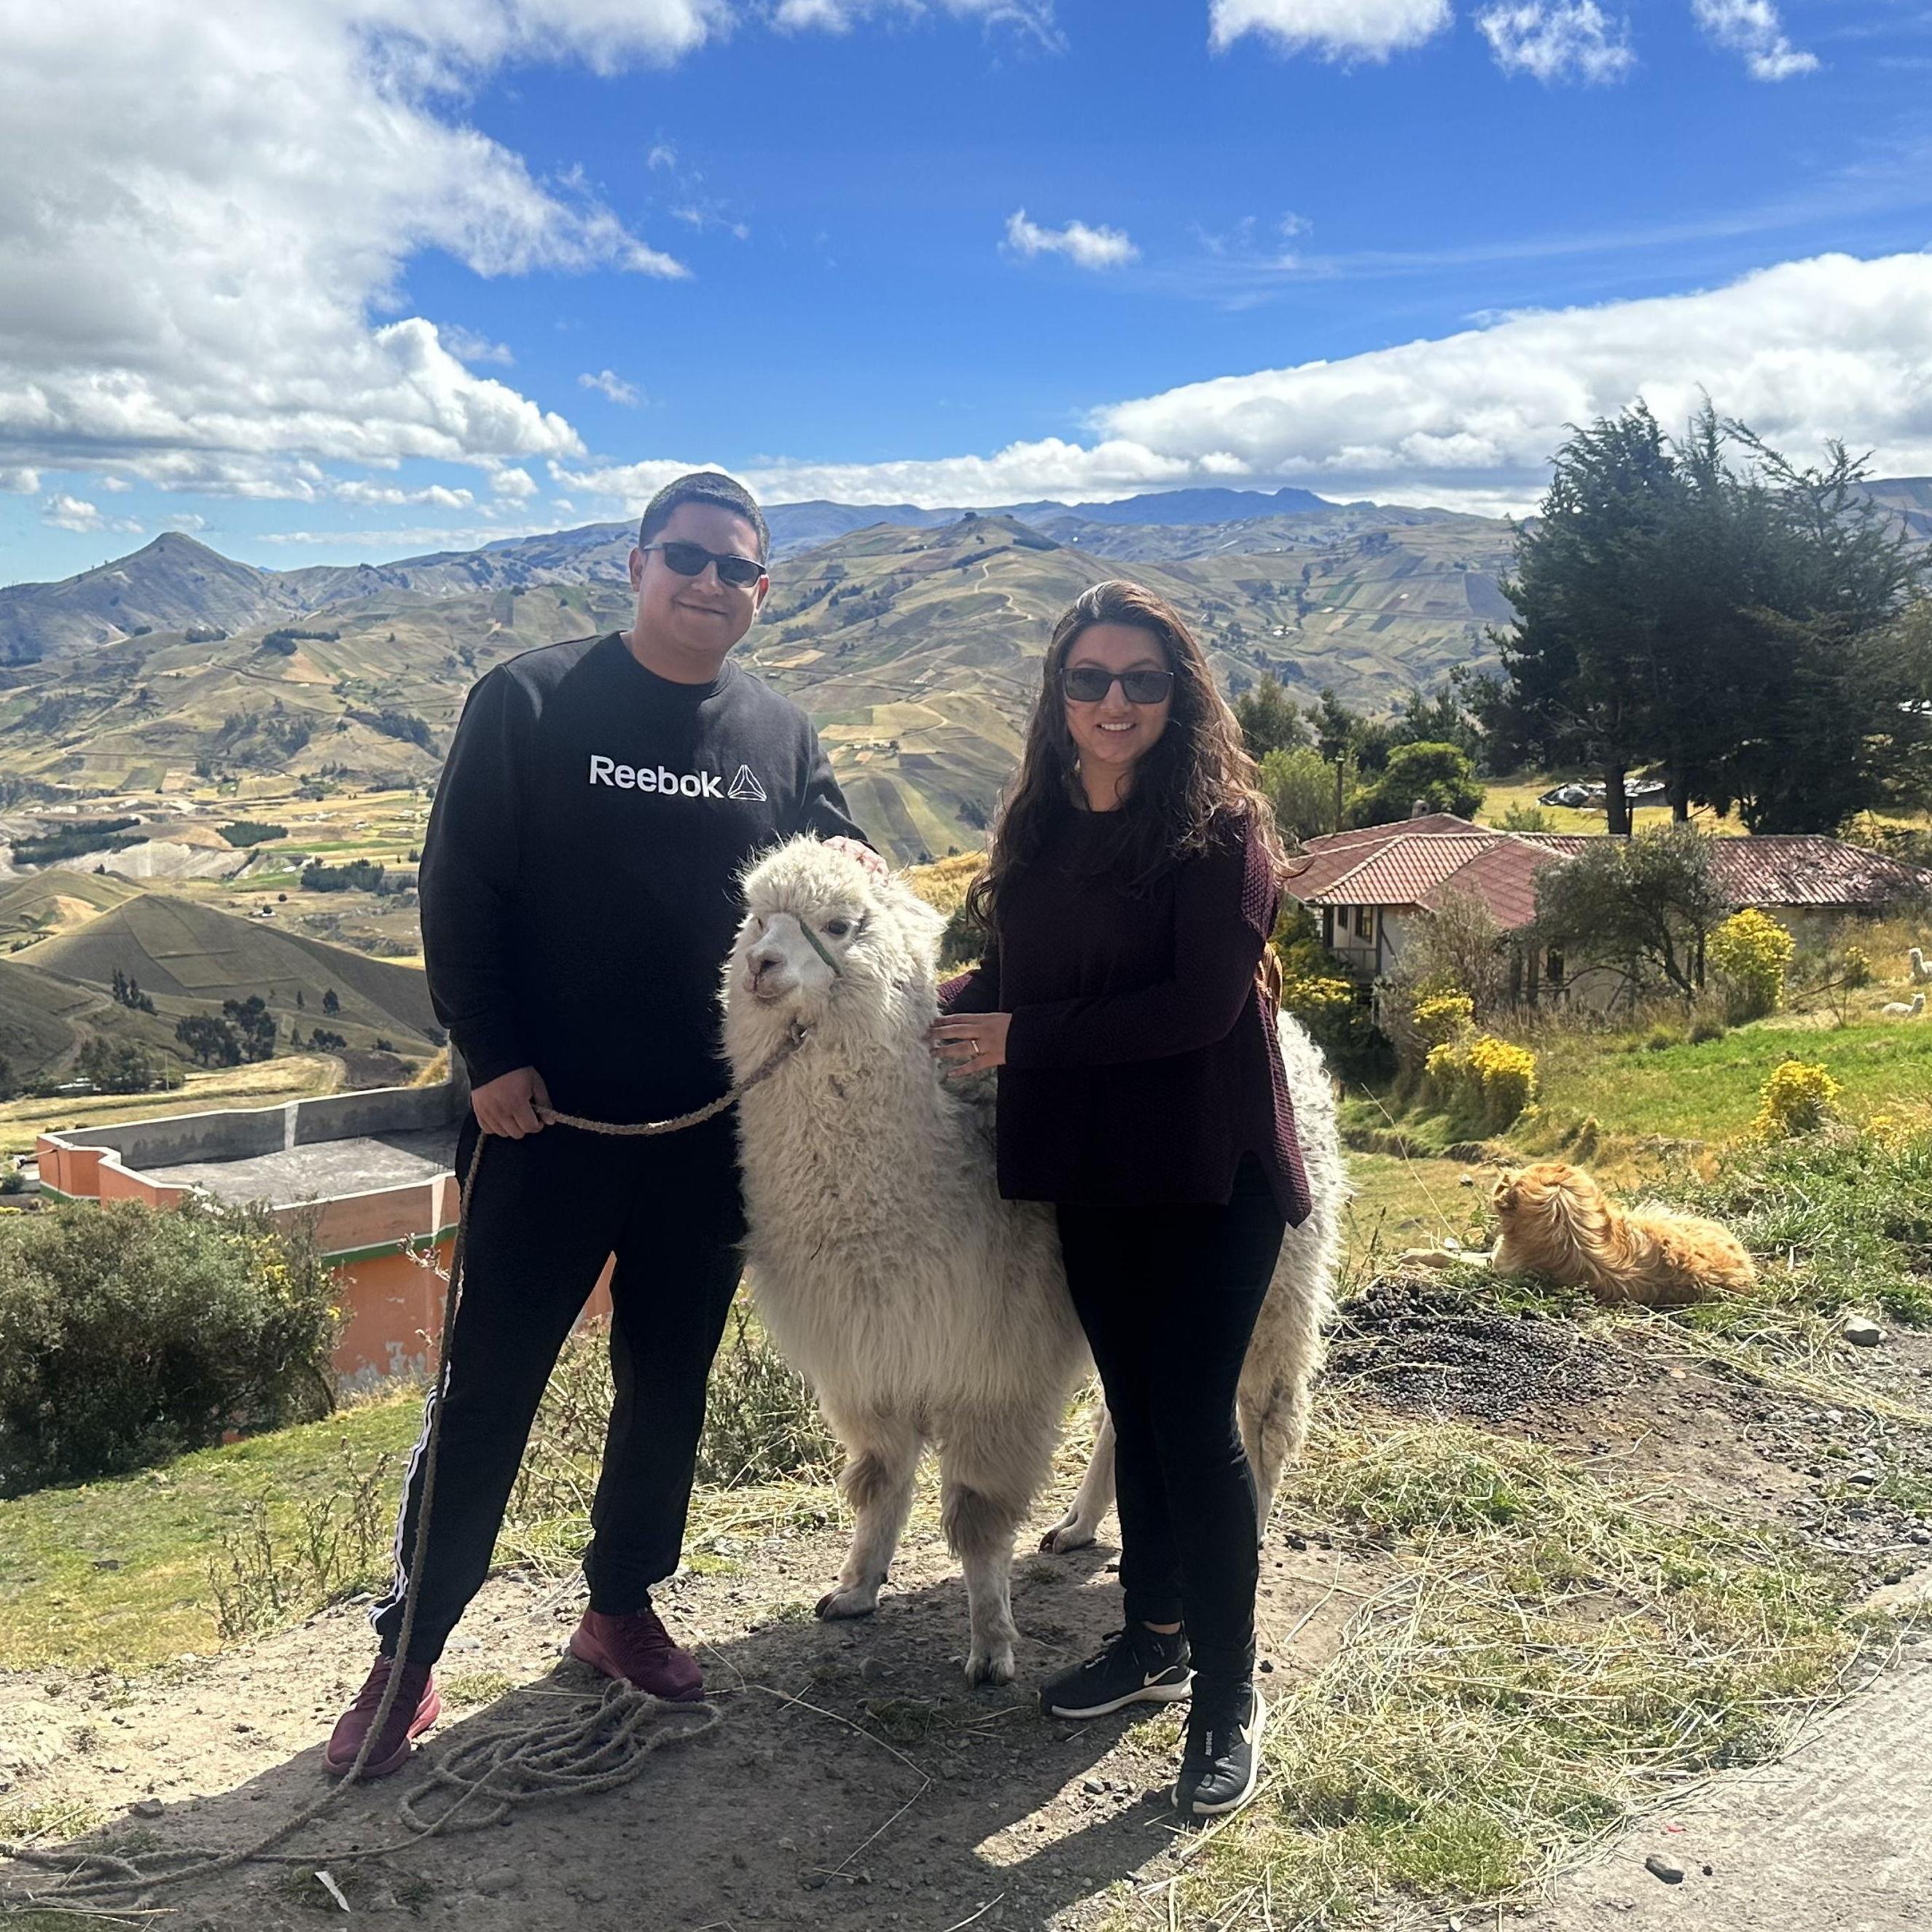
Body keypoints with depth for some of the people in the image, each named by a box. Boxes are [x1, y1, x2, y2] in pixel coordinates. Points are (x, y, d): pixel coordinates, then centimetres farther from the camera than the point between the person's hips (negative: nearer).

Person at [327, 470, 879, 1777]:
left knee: (669, 1383, 15)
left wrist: (852, 878, -8)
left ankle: (623, 1606, 33)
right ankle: (411, 1646, 20)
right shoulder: (531, 702, -5)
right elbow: (460, 888, -6)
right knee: (489, 1387, 4)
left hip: (711, 1131, 4)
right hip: (547, 1119, -4)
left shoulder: (782, 736, 6)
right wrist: (490, 1056, -12)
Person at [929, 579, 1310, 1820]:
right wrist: (946, 1008, -7)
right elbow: (1014, 973, 14)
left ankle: (1231, 1692, 14)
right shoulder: (1041, 824, 8)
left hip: (1208, 1168, -6)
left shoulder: (1221, 826, -11)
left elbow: (1204, 1002, -20)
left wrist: (1024, 1037, -16)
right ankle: (1155, 1637, 33)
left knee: (1193, 1417, -4)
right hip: (1087, 1165, 6)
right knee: (1135, 1403, 16)